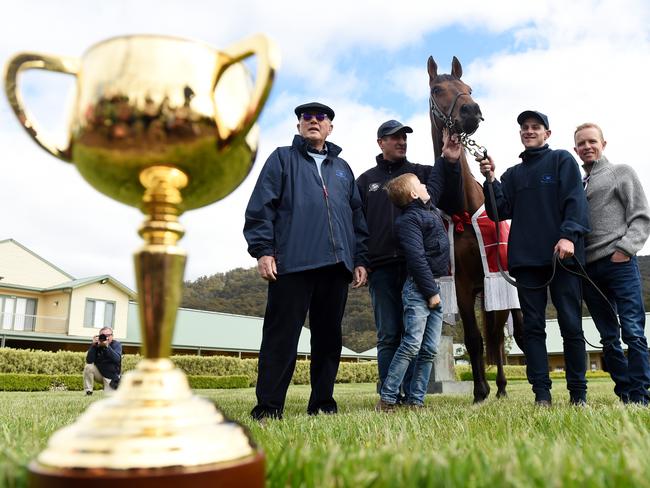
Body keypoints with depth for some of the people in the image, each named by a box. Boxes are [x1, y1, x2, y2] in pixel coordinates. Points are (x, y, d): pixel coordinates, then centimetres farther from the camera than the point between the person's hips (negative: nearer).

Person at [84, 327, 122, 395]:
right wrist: (93, 345, -27)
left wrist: (107, 346, -38)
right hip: (99, 373, 2)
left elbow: (117, 359, -30)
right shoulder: (97, 345, -7)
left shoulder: (116, 344, -12)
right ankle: (88, 392, -12)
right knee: (88, 367, -24)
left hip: (111, 377, -2)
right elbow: (89, 361, -18)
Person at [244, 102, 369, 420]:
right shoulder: (282, 159, 12)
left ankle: (322, 403, 16)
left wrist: (360, 259, 12)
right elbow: (261, 207, 1)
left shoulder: (343, 169, 24)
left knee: (329, 336, 7)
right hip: (292, 263, -4)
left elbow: (357, 216, 21)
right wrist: (262, 250, -10)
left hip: (336, 265, 5)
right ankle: (268, 407, 2)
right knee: (281, 335, -4)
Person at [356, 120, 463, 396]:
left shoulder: (424, 173, 13)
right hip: (380, 267, 1)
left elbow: (452, 206, 4)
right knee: (388, 336, 3)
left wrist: (451, 165, -6)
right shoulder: (366, 181, 16)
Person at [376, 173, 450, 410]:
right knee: (412, 345, -12)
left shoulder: (431, 210, 17)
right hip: (419, 289, -9)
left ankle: (415, 400, 12)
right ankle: (387, 399, -5)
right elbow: (416, 258, -17)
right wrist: (431, 291, -18)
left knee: (430, 350, 6)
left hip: (435, 287, 9)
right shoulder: (409, 220, -9)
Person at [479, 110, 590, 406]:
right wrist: (490, 180, -3)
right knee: (533, 326, 2)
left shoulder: (563, 161, 9)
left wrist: (569, 235, -18)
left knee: (571, 325, 0)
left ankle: (578, 393, 9)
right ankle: (542, 394, 7)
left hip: (562, 256, -3)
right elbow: (499, 213, 9)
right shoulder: (513, 174, 19)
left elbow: (575, 200, -3)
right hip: (526, 259, 3)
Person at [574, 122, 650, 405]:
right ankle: (624, 395, 15)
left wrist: (625, 247, -12)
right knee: (608, 337, 7)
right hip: (588, 268, 4)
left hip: (619, 262, -4)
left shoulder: (621, 172, 10)